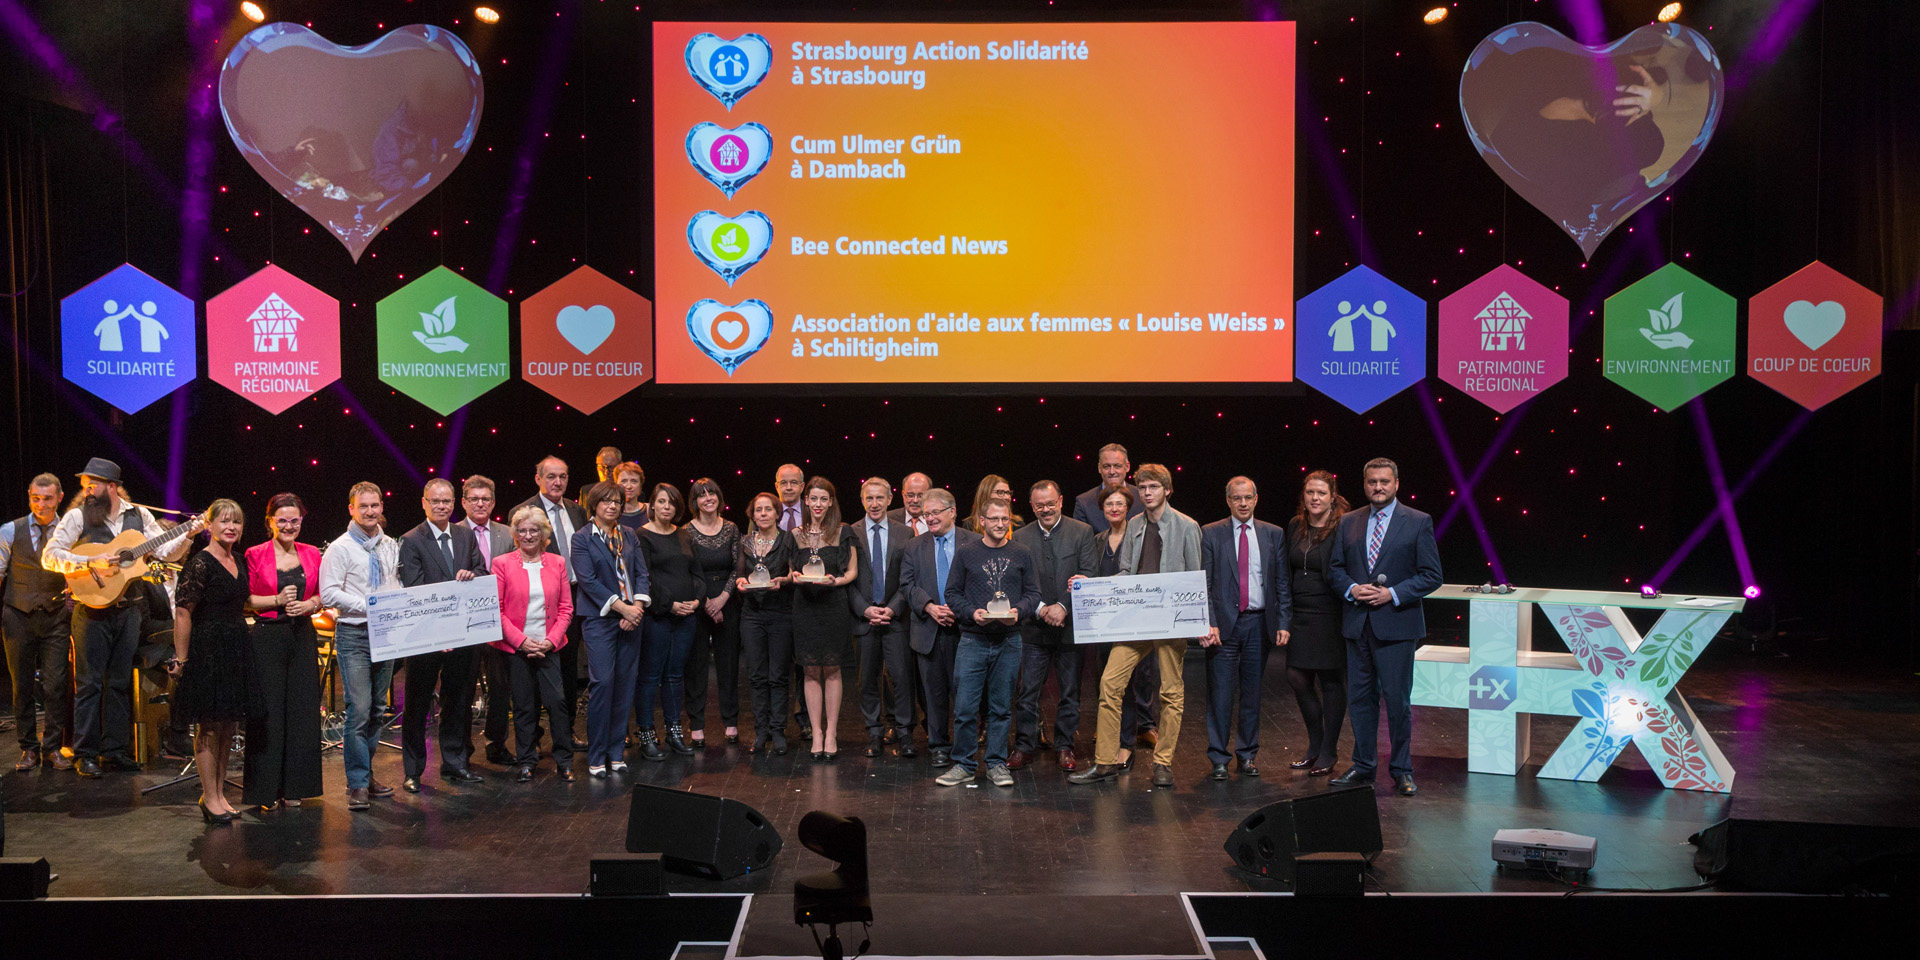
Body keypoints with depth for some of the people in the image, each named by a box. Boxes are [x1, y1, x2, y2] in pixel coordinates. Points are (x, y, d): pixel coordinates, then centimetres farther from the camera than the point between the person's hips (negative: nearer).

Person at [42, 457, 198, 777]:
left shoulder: (139, 515, 6)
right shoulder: (78, 516, -3)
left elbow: (168, 551, 7)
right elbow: (49, 556, -10)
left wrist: (188, 534, -10)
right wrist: (91, 563, -21)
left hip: (129, 609, 3)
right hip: (92, 609, -3)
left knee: (120, 682, 9)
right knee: (89, 683, -1)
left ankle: (115, 750, 17)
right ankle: (85, 754, 6)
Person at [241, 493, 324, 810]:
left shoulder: (312, 554, 9)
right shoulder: (255, 555, -1)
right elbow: (247, 599, -2)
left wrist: (308, 605, -7)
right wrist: (277, 600, -17)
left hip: (302, 636, 4)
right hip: (268, 637, -3)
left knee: (302, 710, 5)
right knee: (268, 710, -2)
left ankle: (293, 786, 15)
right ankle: (264, 789, 7)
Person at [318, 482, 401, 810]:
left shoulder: (391, 546, 12)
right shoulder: (340, 548, -5)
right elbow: (328, 593, -12)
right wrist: (370, 606, -19)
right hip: (353, 635, -6)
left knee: (376, 710, 12)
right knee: (359, 710, -10)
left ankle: (365, 773, 22)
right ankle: (358, 784, -4)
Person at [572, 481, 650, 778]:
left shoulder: (630, 537, 14)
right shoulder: (582, 538, -1)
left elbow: (641, 573, 9)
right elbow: (588, 581, -9)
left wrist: (637, 606, -9)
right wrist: (623, 607, -15)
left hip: (631, 618, 5)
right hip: (600, 618, -5)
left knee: (626, 684, 3)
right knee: (602, 682, -10)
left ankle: (616, 752, 12)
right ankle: (596, 757, -1)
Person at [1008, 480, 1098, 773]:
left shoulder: (1083, 533, 0)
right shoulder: (1020, 537, 4)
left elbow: (1089, 575, -7)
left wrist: (1064, 606, -17)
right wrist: (1040, 609, -13)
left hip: (1070, 625, -1)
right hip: (1034, 628, 1)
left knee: (1070, 691, 8)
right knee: (1028, 690, 3)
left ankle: (1065, 746, 19)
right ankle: (1024, 745, 15)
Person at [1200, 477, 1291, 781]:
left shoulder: (1274, 534, 8)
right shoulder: (1210, 534, 2)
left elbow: (1283, 583, 8)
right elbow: (1203, 584, -2)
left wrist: (1283, 623, -1)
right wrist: (1207, 623, -12)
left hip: (1259, 623, 2)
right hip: (1224, 623, -2)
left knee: (1252, 693, 9)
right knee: (1220, 694, -2)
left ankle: (1248, 755, 20)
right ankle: (1218, 759, 7)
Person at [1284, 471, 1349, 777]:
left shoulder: (1343, 528, -10)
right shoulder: (1295, 527, 9)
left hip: (1330, 615, -6)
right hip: (1300, 614, 6)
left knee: (1331, 682, 4)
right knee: (1298, 677, 6)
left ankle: (1327, 753, 16)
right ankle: (1315, 745, 26)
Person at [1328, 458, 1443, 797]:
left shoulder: (1418, 522, -1)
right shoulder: (1348, 522, 10)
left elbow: (1431, 575, -3)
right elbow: (1335, 568, 13)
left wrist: (1393, 594, -14)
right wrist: (1351, 589, -7)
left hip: (1396, 623, -4)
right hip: (1357, 624, 4)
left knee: (1397, 699, 0)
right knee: (1360, 697, 10)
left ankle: (1401, 771, 13)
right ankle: (1363, 766, 22)